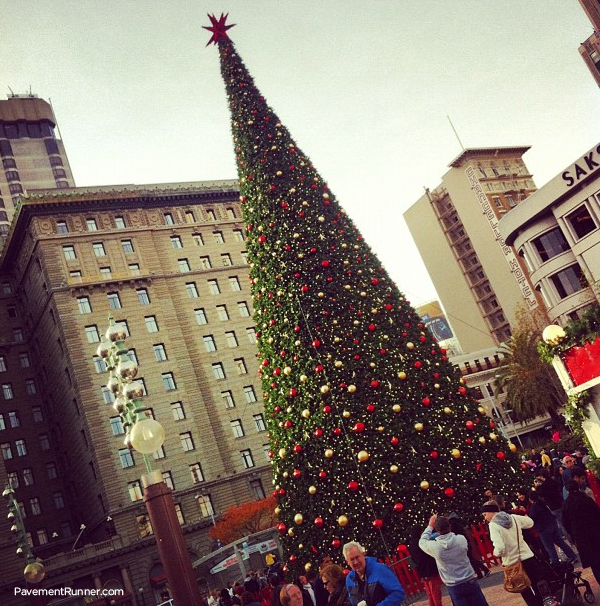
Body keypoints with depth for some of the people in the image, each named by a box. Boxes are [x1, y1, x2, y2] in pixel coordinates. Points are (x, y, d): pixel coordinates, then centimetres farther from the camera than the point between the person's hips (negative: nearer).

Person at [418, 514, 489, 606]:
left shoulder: (434, 546, -13)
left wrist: (430, 526, 13)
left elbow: (422, 542, 8)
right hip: (470, 582, 2)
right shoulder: (461, 539, -9)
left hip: (454, 587, -1)